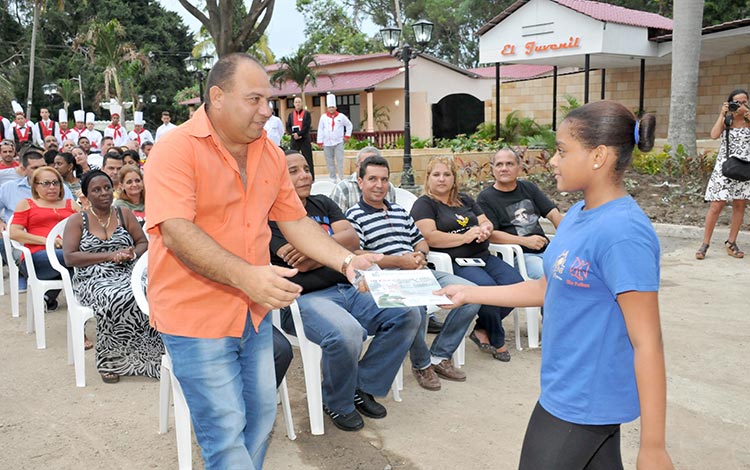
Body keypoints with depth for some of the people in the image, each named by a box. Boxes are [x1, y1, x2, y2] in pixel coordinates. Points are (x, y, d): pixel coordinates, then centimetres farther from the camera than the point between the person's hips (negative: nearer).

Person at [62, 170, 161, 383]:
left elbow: (143, 243, 17)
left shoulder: (124, 214, 15)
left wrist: (133, 253, -8)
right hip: (93, 280, -2)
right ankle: (111, 360, -18)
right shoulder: (77, 221, 8)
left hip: (127, 275, 2)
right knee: (117, 299, -37)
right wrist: (109, 256, -12)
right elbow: (69, 258, -4)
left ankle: (153, 355, -20)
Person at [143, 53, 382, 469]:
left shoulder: (270, 154, 5)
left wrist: (347, 260, -5)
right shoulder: (175, 149, -15)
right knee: (226, 435, 1)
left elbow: (295, 222, 8)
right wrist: (247, 275, -35)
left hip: (254, 311, 7)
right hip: (197, 314, -6)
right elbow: (176, 232, -25)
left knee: (261, 415, 18)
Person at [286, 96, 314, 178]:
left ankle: (311, 178, 2)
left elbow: (307, 126, -9)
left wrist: (298, 133, -17)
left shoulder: (306, 114, 2)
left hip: (305, 139, -3)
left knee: (308, 159, -1)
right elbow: (288, 127, 5)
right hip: (294, 140, 3)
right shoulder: (291, 114, 12)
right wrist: (293, 134, -12)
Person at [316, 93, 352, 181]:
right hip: (327, 143, 2)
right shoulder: (323, 117, 3)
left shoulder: (341, 116, 0)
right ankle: (333, 178, 12)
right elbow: (320, 130, 4)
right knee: (329, 161, 5)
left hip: (338, 142, -1)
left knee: (340, 160, -4)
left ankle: (341, 178, -1)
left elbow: (349, 125, 11)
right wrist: (320, 142, 1)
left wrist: (347, 136, 6)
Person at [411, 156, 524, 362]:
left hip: (483, 256, 7)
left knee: (516, 283, -17)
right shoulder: (424, 204, 3)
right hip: (454, 262, -7)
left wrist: (485, 229, -4)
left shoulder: (465, 201, 25)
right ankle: (496, 341, -7)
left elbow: (487, 223, 22)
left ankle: (482, 329, 0)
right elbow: (429, 237, -13)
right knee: (487, 287, -31)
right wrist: (465, 237, -12)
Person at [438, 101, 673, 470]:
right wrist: (470, 294, 16)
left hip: (582, 401, -8)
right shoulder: (577, 214, 4)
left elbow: (647, 343, -22)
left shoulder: (623, 232, -24)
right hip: (571, 388, 8)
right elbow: (546, 288, 15)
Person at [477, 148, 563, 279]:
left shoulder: (528, 187, 19)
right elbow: (490, 234, -9)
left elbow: (553, 214, 13)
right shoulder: (485, 198, 2)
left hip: (545, 249, 6)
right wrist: (525, 241, -18)